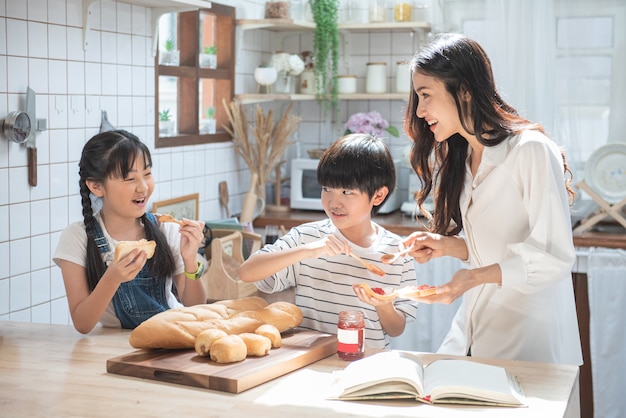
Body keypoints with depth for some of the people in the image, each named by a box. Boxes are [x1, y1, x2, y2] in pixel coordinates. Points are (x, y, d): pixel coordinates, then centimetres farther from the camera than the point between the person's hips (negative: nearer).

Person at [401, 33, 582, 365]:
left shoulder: (531, 151, -17)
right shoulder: (457, 157, 8)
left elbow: (555, 258, -18)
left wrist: (475, 276, -29)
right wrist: (447, 245, -4)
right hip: (473, 326, 7)